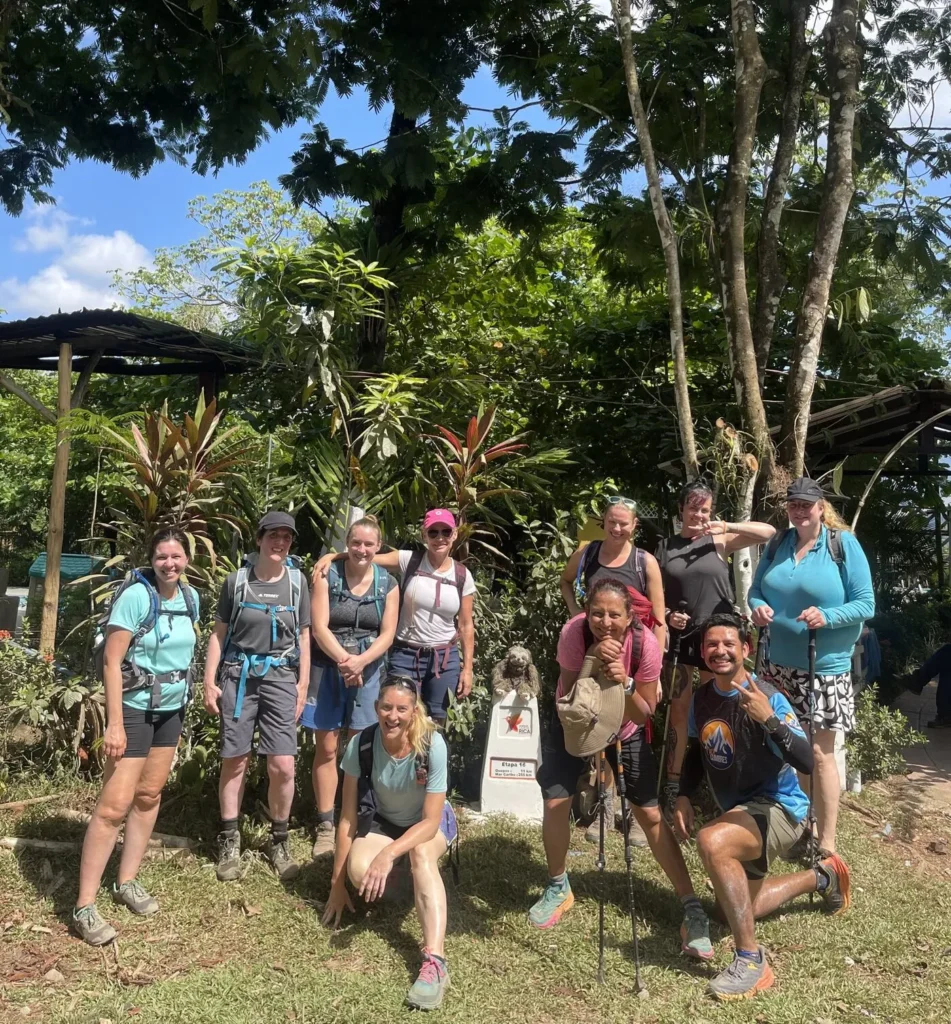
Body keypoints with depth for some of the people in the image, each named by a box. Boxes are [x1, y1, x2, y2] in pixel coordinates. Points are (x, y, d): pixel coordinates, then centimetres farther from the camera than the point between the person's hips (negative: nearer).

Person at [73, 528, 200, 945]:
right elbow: (111, 660, -19)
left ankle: (126, 881, 28)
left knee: (149, 795, 14)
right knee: (115, 804, -8)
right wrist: (114, 723, -22)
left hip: (172, 708, 7)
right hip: (134, 708, -7)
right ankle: (84, 908, 1)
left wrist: (184, 701, 15)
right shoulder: (135, 595, -18)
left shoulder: (191, 597, 2)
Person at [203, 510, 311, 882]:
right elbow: (219, 633, 5)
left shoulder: (297, 582, 4)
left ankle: (279, 840, 17)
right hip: (238, 676, 0)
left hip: (280, 677, 1)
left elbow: (304, 637, 8)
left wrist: (303, 686, 5)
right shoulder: (237, 580, 0)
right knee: (235, 761, 5)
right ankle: (229, 841, 20)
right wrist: (209, 682, 0)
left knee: (283, 766, -3)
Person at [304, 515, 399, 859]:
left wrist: (360, 662, -19)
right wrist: (345, 661, -22)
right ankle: (326, 825, 11)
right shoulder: (327, 576, -4)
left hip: (368, 671, 1)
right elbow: (319, 628, -10)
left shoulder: (388, 584, 2)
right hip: (327, 669, -1)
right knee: (326, 748, 3)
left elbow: (387, 635, -3)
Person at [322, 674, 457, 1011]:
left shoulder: (432, 746, -30)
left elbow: (430, 822, -25)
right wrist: (337, 884, -11)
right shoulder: (360, 745, -24)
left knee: (421, 852, -36)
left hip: (429, 822, -1)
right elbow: (348, 816, -16)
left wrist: (389, 853, -41)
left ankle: (435, 962, -43)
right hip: (382, 821, 2)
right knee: (360, 872, -30)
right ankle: (392, 881, 7)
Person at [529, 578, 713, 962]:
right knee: (555, 804, -8)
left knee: (651, 814, -4)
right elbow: (570, 701, -27)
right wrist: (592, 663, -43)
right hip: (574, 723, 0)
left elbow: (643, 714, -22)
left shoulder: (645, 644, -29)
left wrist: (625, 683, -41)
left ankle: (692, 909, 8)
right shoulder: (574, 632, -30)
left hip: (625, 730, 0)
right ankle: (558, 888, 19)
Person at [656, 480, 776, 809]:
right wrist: (667, 616, -9)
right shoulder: (665, 546, 6)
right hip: (679, 635, 1)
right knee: (678, 709, 6)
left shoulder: (719, 541, 0)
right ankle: (672, 783, 13)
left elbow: (769, 532, -9)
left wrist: (727, 526, -19)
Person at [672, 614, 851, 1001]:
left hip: (779, 806, -8)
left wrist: (769, 719, -44)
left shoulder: (768, 697, -22)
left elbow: (807, 763, -31)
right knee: (739, 906, 21)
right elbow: (696, 751, 14)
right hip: (739, 811, 8)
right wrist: (684, 797, 0)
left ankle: (751, 961, -23)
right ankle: (822, 877, 42)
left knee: (712, 841, -38)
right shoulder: (701, 697, -3)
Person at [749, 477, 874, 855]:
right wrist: (758, 607, -11)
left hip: (825, 667, -5)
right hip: (778, 663, 5)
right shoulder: (777, 544, 5)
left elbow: (866, 604, -10)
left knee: (820, 752, -1)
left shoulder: (844, 544, -9)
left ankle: (827, 843, 11)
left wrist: (827, 617, -26)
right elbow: (756, 589, 12)